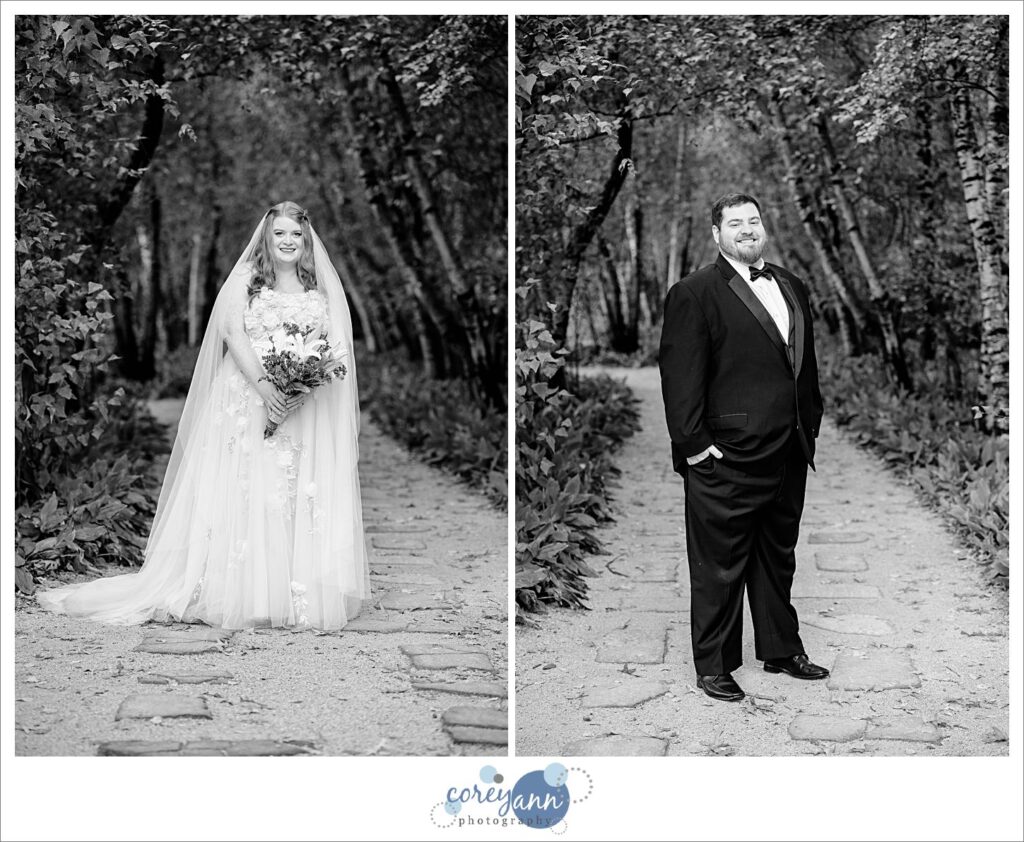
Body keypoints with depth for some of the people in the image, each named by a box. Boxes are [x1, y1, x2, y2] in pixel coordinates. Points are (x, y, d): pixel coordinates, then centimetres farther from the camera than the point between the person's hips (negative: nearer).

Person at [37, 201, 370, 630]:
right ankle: (242, 592, -2)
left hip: (306, 406, 2)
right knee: (244, 490, -7)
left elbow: (334, 344, 6)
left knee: (305, 494, -3)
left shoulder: (321, 287, 14)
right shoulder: (245, 279, 7)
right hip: (247, 398, -2)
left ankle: (305, 597, 2)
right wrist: (263, 384, -19)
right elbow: (234, 333, -4)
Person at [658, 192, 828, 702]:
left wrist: (810, 429, 14)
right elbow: (679, 373, -12)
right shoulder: (694, 293, -7)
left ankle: (782, 650, 32)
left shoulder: (791, 287, 15)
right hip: (726, 459, -7)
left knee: (778, 558, 18)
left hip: (788, 455, 7)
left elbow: (806, 364, 19)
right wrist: (693, 443, -16)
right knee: (720, 565, 2)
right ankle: (713, 666, 13)